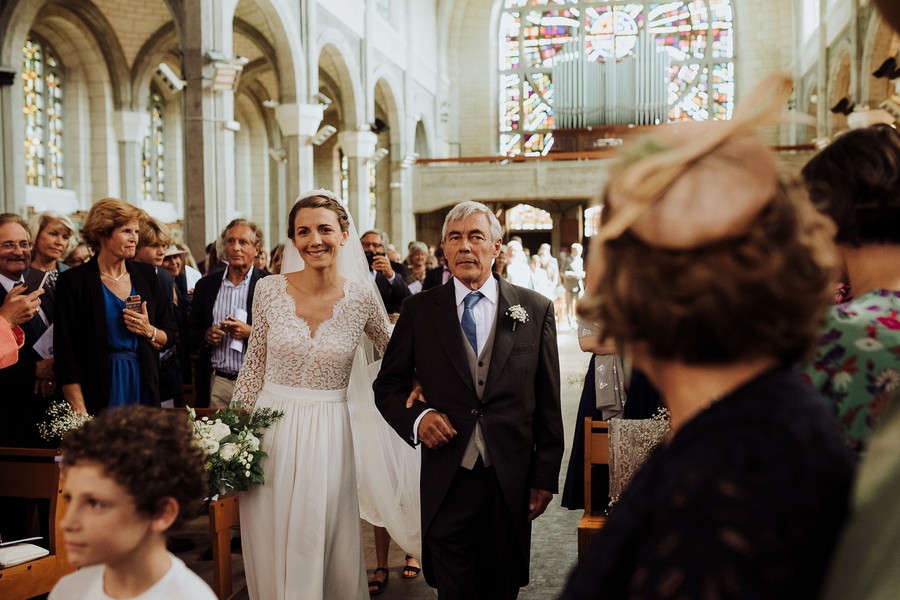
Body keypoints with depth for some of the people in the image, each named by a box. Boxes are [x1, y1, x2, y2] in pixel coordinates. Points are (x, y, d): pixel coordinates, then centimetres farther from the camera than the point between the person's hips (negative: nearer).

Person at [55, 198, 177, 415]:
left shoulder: (145, 274, 8)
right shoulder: (74, 281, -4)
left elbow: (170, 336, 13)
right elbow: (66, 354, -7)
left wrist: (149, 331, -9)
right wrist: (80, 413, -14)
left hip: (143, 387, 4)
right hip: (97, 395, -4)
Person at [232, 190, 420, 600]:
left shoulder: (362, 297, -6)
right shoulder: (269, 290, -4)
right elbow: (253, 367, 5)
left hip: (329, 438, -1)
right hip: (271, 431, 1)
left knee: (327, 546, 9)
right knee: (270, 546, 11)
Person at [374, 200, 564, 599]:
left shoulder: (535, 309, 1)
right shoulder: (419, 310, 2)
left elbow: (548, 402, 3)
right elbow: (388, 385, 8)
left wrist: (545, 476, 1)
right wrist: (415, 417, -12)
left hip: (512, 481, 1)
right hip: (447, 480, 0)